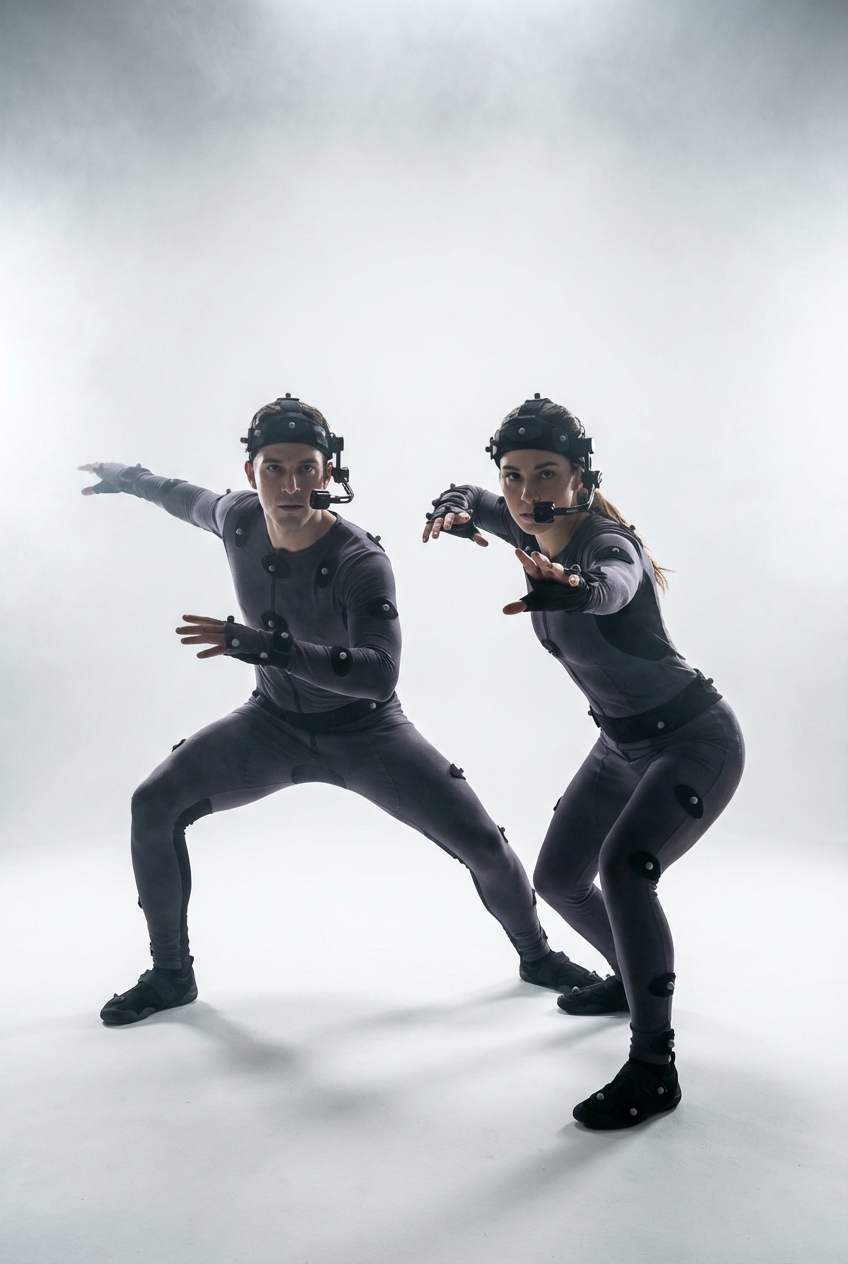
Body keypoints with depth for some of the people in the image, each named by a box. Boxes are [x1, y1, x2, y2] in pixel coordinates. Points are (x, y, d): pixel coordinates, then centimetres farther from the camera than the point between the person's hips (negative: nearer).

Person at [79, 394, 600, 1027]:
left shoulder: (361, 562, -30)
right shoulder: (240, 518, -13)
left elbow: (380, 673, -43)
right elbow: (195, 502, 13)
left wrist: (262, 644, -50)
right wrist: (131, 478, 29)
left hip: (364, 731, -4)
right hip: (273, 722, 5)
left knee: (483, 842, -12)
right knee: (154, 805, -9)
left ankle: (537, 955, 20)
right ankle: (171, 975, 11)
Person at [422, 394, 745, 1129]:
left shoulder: (608, 543, -27)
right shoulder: (538, 536, -5)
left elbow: (610, 587, -53)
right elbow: (467, 497, 13)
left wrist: (569, 589, -76)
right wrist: (453, 511, -11)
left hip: (696, 738, -8)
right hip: (623, 743, 9)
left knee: (624, 867, -31)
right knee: (557, 879, 13)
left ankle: (654, 1069, -16)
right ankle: (634, 978, 41)